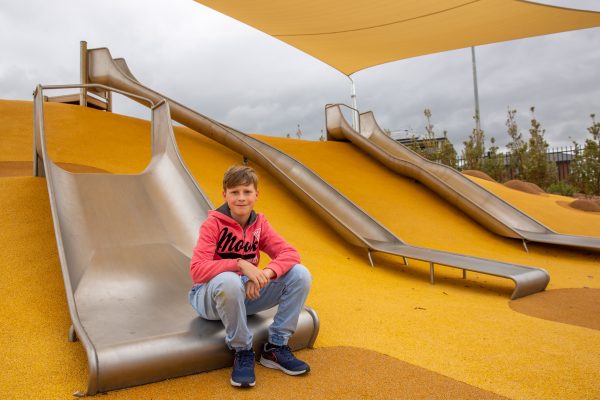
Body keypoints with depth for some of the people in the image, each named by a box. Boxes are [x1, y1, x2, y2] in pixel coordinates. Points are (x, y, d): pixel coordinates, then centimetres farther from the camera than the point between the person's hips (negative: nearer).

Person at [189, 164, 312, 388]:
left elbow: (290, 254, -11)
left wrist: (265, 273, -30)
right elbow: (197, 270, -26)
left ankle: (276, 347, -4)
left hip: (248, 294, 5)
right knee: (229, 281, -42)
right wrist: (240, 264, -37)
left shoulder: (259, 223, -2)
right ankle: (242, 352, -16)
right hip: (212, 296, -4)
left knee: (300, 274, -14)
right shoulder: (213, 224, -15)